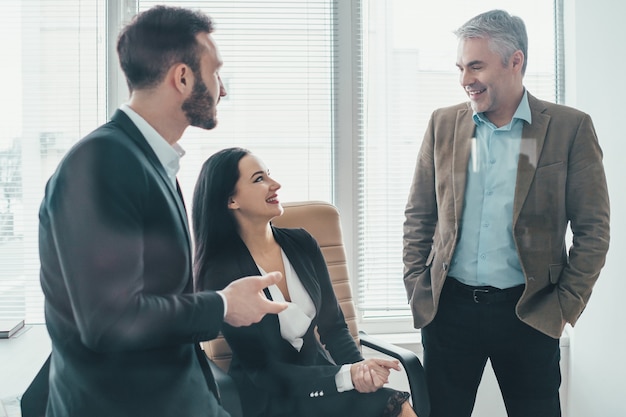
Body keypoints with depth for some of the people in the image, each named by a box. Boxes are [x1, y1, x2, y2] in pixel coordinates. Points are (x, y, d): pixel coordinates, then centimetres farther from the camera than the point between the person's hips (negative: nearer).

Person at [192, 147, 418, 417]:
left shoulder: (302, 244, 1)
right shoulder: (222, 273, -15)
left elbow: (333, 327, 5)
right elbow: (263, 371, -14)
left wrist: (359, 367, -17)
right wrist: (347, 375, -24)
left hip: (319, 374, 5)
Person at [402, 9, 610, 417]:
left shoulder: (570, 128, -4)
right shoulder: (444, 124, 5)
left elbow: (593, 229, -2)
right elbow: (419, 215, 10)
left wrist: (566, 306, -5)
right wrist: (417, 288, 3)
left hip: (530, 314, -2)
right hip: (448, 307, 3)